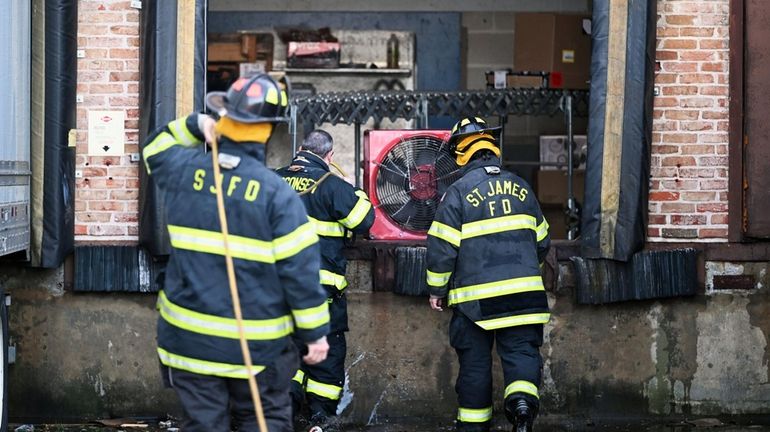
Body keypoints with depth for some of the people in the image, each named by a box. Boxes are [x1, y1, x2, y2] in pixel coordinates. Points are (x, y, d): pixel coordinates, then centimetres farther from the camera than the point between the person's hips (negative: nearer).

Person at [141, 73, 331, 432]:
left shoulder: (184, 170, -4)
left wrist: (195, 125, 7)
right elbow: (300, 270, -13)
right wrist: (315, 332, -3)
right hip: (257, 346, -3)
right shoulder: (277, 193, -14)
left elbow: (156, 148, 22)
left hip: (190, 336, 3)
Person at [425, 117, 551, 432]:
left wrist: (437, 290, 4)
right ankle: (522, 402, -20)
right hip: (523, 292, 2)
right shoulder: (520, 187, 8)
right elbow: (541, 241, 15)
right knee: (521, 350, 5)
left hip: (475, 296, -2)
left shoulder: (459, 191, -6)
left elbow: (442, 248, -8)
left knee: (475, 360, 9)